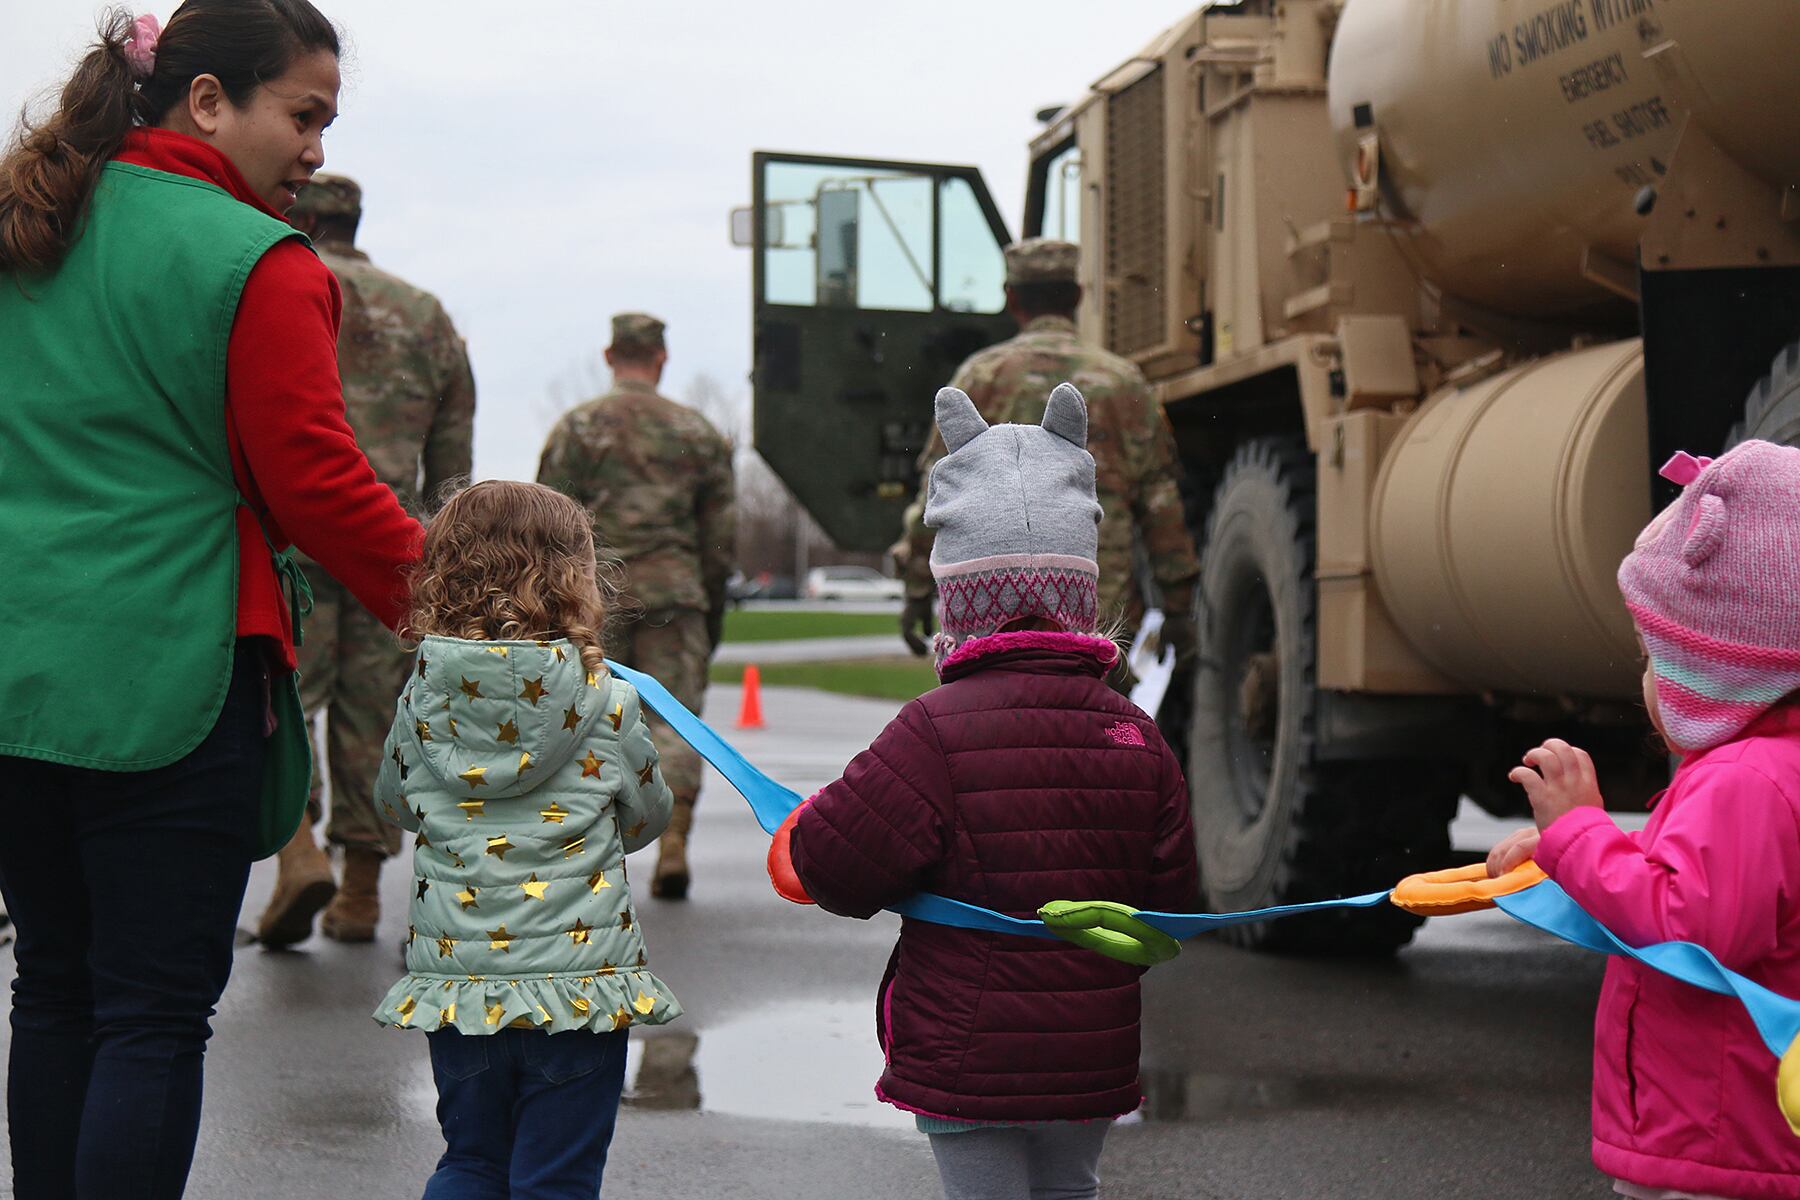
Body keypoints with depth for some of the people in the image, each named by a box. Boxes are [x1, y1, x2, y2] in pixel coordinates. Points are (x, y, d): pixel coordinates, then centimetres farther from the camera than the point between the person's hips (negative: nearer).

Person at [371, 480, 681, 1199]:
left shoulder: (422, 701, -4)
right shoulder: (606, 704, -11)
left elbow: (395, 804, 14)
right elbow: (646, 817, 5)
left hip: (454, 980, 3)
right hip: (577, 984, -3)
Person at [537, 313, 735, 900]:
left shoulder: (577, 427, 4)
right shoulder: (698, 431, 10)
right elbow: (721, 533, 11)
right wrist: (712, 609, 19)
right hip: (673, 592, 1)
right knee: (674, 719, 0)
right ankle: (673, 844, -13)